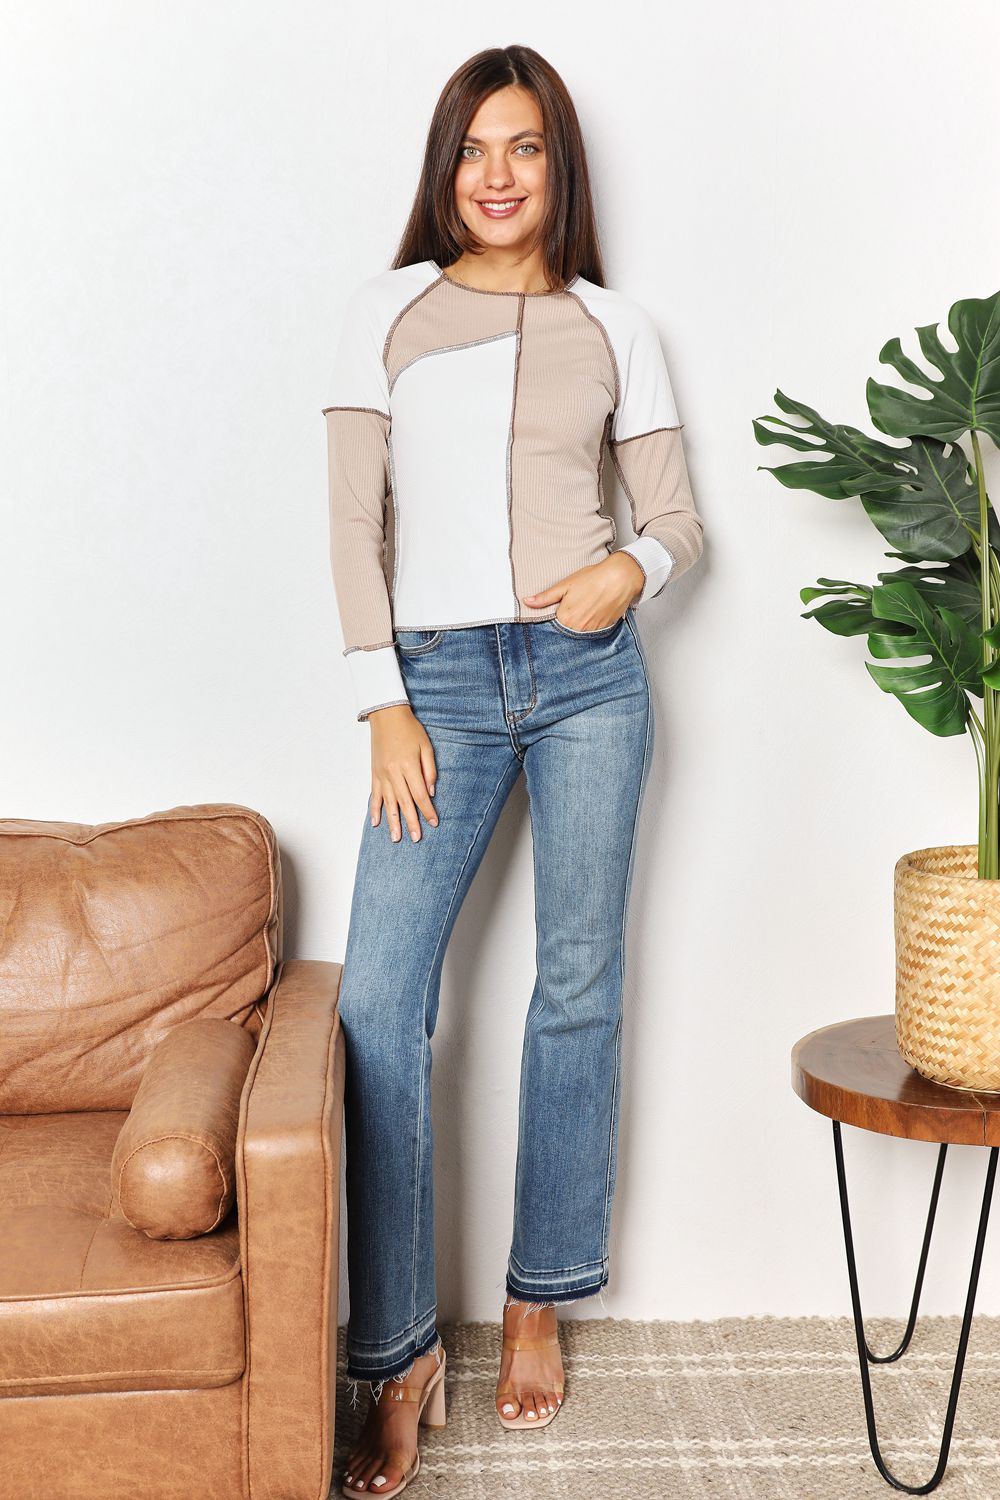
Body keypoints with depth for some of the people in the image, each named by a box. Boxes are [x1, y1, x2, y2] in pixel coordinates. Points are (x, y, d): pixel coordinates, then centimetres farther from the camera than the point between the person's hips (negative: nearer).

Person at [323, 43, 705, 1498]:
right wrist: (385, 704, -5)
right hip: (440, 676, 0)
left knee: (578, 986, 5)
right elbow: (356, 518, 3)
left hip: (588, 674, 1)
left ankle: (539, 1302, 23)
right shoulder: (387, 312, 8)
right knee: (377, 1002, -10)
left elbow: (680, 513, 11)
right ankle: (400, 1354, 3)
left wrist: (633, 568, -12)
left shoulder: (616, 325, 11)